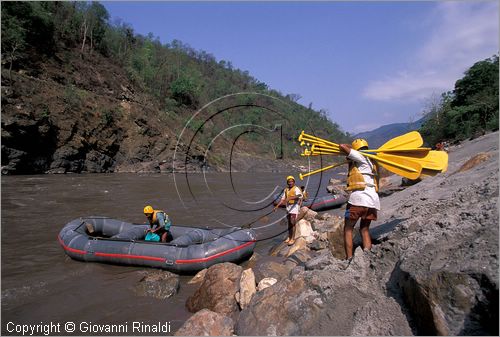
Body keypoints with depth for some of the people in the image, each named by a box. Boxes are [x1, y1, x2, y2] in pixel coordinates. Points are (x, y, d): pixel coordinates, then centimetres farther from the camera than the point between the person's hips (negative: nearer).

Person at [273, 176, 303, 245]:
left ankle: (293, 238, -9)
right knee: (289, 223, 13)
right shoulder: (286, 190, 15)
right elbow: (283, 199, 13)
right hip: (288, 206, 7)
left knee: (292, 223, -11)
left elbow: (297, 196, -25)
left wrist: (289, 198, -40)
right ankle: (289, 237, 22)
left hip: (294, 206, -7)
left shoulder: (296, 189, -6)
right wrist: (276, 206, 3)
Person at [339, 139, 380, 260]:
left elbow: (342, 146, -5)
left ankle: (349, 258, -4)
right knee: (365, 229, 16)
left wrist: (350, 147, 14)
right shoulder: (370, 162, 26)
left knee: (348, 229, 2)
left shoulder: (360, 157, 1)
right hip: (373, 200, 8)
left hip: (359, 197, -8)